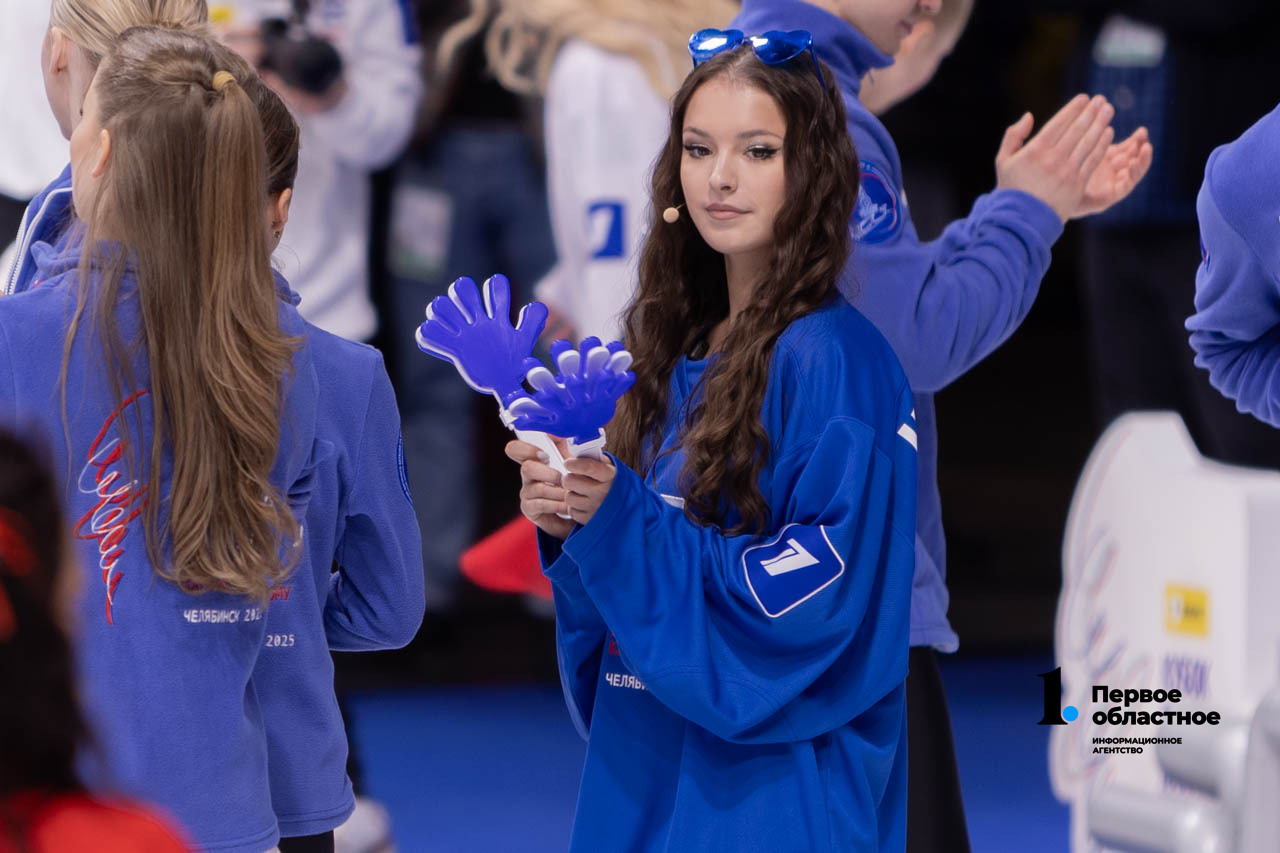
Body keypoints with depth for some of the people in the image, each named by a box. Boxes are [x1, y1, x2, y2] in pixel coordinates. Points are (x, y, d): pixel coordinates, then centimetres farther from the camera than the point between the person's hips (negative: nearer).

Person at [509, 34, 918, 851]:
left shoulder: (837, 360, -12)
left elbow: (824, 586, -19)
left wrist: (620, 518, -23)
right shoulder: (681, 351, 10)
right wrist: (568, 515, -5)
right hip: (641, 763, 7)